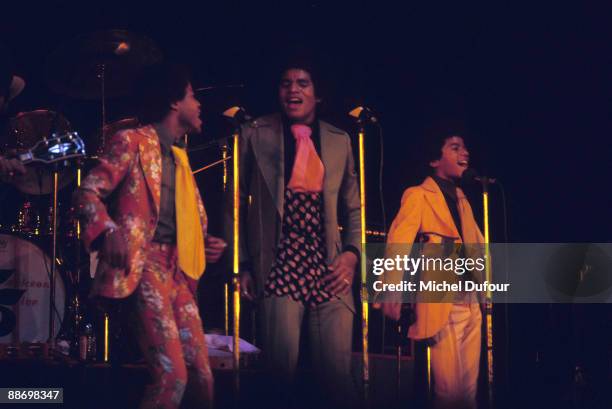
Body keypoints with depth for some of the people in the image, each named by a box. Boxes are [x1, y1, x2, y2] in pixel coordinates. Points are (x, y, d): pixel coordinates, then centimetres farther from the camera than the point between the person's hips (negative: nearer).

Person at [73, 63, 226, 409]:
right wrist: (109, 232, -26)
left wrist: (205, 244, 9)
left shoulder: (179, 155, 23)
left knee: (202, 375, 3)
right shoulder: (131, 142, -1)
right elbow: (88, 192, -8)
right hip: (145, 263, -8)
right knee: (173, 375, -19)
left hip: (177, 267, 8)